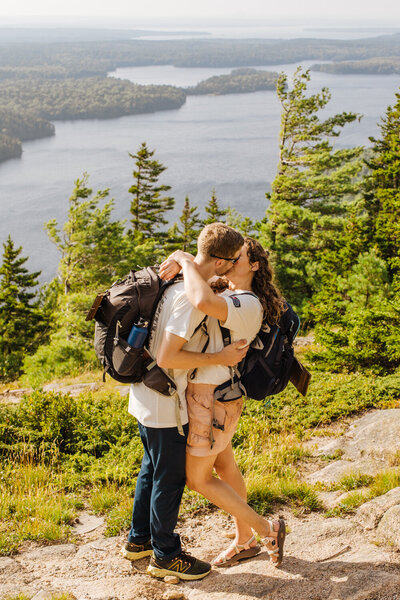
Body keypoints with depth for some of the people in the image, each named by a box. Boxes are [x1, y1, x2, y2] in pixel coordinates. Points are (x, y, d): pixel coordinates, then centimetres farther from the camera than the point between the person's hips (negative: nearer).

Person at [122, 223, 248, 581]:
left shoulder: (176, 280, 4)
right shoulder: (193, 297, -26)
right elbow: (169, 356, -28)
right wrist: (220, 359, -23)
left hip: (146, 397, 10)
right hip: (165, 404, -10)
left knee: (153, 468, 23)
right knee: (170, 476, 6)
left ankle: (139, 539, 39)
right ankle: (165, 555, 22)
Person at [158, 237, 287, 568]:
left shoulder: (248, 305, -25)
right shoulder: (229, 297, 8)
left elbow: (203, 302, -43)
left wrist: (185, 260, -30)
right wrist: (178, 262, -8)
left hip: (212, 400, -10)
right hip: (211, 393, 10)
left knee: (197, 478, 4)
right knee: (224, 466, 21)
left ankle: (268, 529, 14)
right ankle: (244, 540, 37)